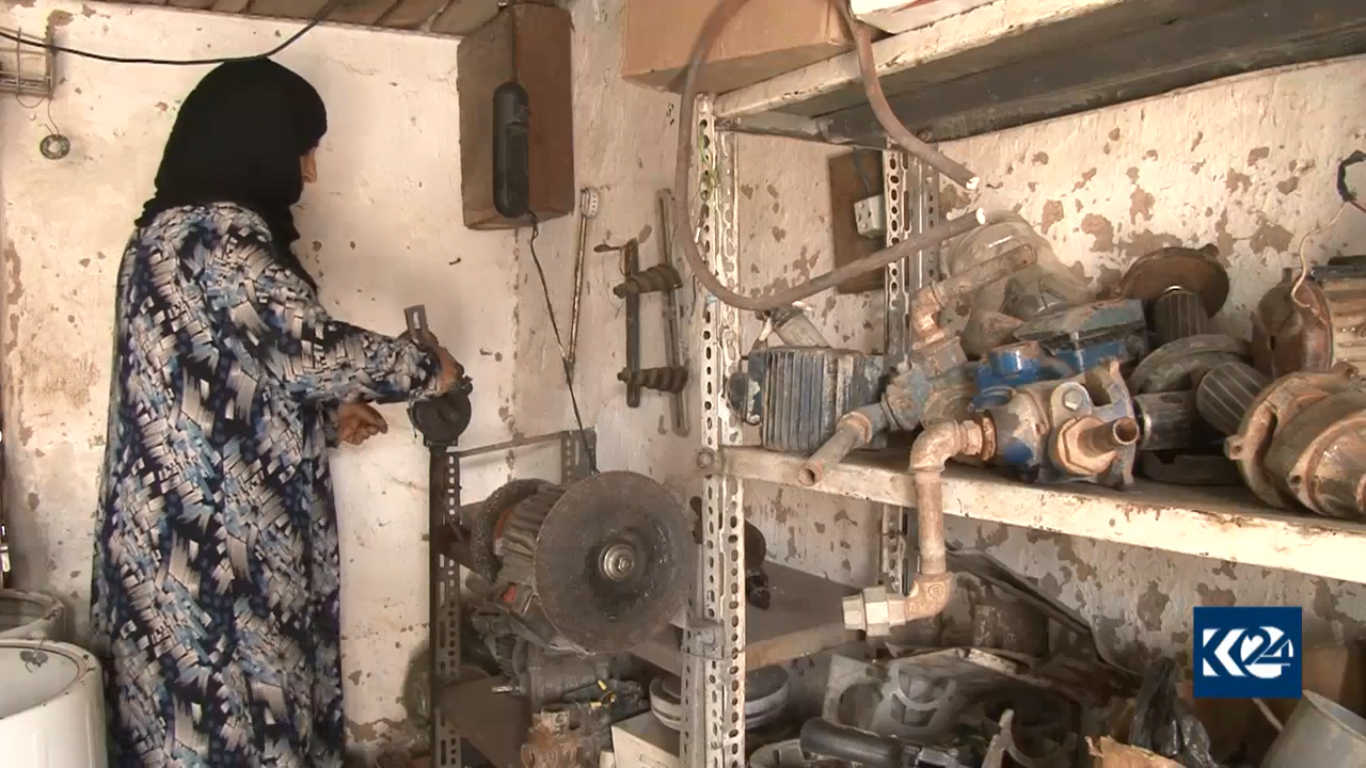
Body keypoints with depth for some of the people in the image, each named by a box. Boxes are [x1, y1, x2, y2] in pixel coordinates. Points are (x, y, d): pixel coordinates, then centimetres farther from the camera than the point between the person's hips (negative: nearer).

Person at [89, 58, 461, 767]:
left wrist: (326, 415, 13)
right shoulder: (218, 231, -17)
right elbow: (309, 348, -24)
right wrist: (425, 366, -8)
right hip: (215, 546, -10)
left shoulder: (176, 229, 15)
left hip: (180, 536, 10)